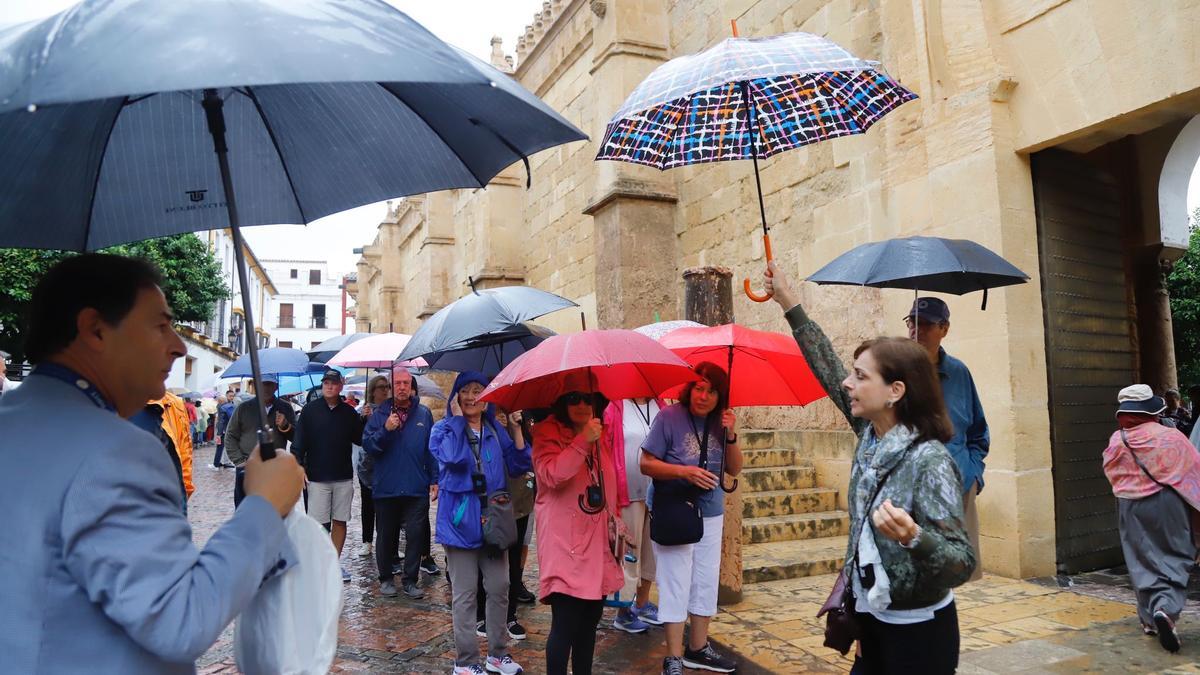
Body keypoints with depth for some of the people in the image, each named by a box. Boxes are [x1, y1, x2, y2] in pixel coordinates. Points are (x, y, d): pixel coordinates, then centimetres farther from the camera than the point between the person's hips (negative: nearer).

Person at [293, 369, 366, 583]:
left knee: (340, 521, 8)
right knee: (319, 524, 1)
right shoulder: (310, 410, -1)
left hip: (344, 477, 3)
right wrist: (299, 466, -13)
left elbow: (359, 439, 7)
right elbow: (299, 442, -3)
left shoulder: (349, 412, 5)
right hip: (318, 477, -2)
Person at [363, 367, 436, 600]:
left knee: (415, 535, 1)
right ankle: (386, 578, 26)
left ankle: (410, 580, 14)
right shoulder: (379, 414, 3)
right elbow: (367, 445, -4)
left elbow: (432, 448, 5)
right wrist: (385, 430, -20)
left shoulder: (424, 414, 4)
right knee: (386, 536, 11)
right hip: (385, 488, 0)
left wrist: (434, 479, 2)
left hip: (416, 488, 0)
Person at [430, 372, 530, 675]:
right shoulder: (444, 428, -2)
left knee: (499, 588, 11)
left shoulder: (496, 430, 8)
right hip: (461, 519, -4)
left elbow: (518, 467, 1)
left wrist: (516, 428, -6)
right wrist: (456, 418, -15)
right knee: (464, 595, 4)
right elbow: (452, 458, -24)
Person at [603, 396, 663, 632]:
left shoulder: (660, 407, 7)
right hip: (629, 493, -5)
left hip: (658, 492, 5)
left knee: (651, 550, 16)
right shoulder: (615, 408, -8)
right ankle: (623, 613, 20)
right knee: (629, 551, 4)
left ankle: (642, 604, 33)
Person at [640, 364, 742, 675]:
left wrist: (731, 436, -13)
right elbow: (647, 464, -12)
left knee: (706, 582, 13)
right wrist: (684, 471, -25)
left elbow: (735, 469, 3)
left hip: (711, 515, 6)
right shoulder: (669, 416, -12)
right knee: (676, 585, -2)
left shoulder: (720, 423, 3)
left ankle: (698, 648, 28)